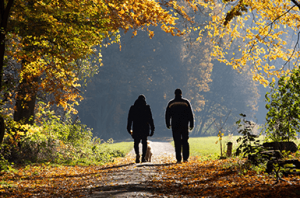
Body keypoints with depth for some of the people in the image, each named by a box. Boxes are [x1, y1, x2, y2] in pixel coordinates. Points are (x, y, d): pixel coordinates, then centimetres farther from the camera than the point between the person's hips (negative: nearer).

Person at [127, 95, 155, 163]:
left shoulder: (133, 108, 4)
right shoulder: (146, 107, 0)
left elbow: (130, 119, 7)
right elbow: (150, 118, -2)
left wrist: (129, 129, 14)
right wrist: (152, 128, 1)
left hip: (136, 127, 1)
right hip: (145, 127, -1)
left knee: (136, 142, 7)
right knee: (144, 142, 10)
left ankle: (137, 154, -19)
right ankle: (143, 157, 5)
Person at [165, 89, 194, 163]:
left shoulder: (171, 103, 2)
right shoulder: (186, 102, 1)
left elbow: (167, 115, 6)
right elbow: (190, 114, 0)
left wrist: (168, 124, 17)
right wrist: (191, 125, 5)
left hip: (175, 125, 0)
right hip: (184, 125, 0)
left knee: (177, 143, 1)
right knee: (185, 142, 9)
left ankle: (178, 159, -4)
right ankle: (185, 158, 4)